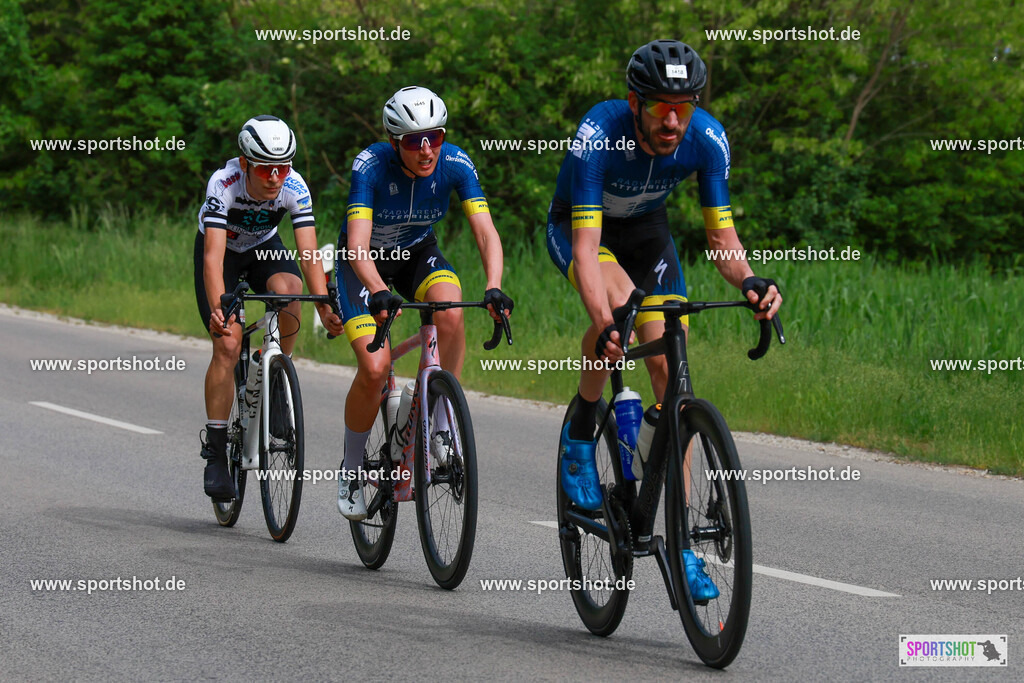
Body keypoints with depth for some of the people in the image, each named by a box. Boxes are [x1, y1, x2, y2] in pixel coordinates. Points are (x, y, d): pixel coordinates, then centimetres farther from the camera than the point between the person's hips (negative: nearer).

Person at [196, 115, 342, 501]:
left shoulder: (295, 188, -28)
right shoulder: (224, 184, -35)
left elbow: (309, 253, -32)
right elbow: (213, 257, -42)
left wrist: (325, 308, -46)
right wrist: (218, 310, -57)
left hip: (264, 248, 2)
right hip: (222, 250, -2)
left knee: (288, 290, -32)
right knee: (228, 345, -19)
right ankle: (215, 452, -9)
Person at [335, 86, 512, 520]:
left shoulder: (455, 164, -23)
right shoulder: (371, 165, -30)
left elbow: (485, 231, -29)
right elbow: (357, 244, -39)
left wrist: (494, 287, -47)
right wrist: (378, 292, -57)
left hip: (418, 253, 2)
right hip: (365, 261, -2)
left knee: (450, 311, -32)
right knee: (375, 368, -20)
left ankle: (441, 424, -16)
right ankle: (351, 469, 3)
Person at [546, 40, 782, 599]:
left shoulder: (706, 138, -26)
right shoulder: (599, 134, -37)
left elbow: (721, 234, -20)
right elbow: (585, 248, -43)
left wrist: (748, 281, -42)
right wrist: (603, 326, -58)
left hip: (646, 228, 3)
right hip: (577, 225, -3)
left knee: (668, 368, -9)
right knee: (620, 298, -36)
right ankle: (581, 433, -10)